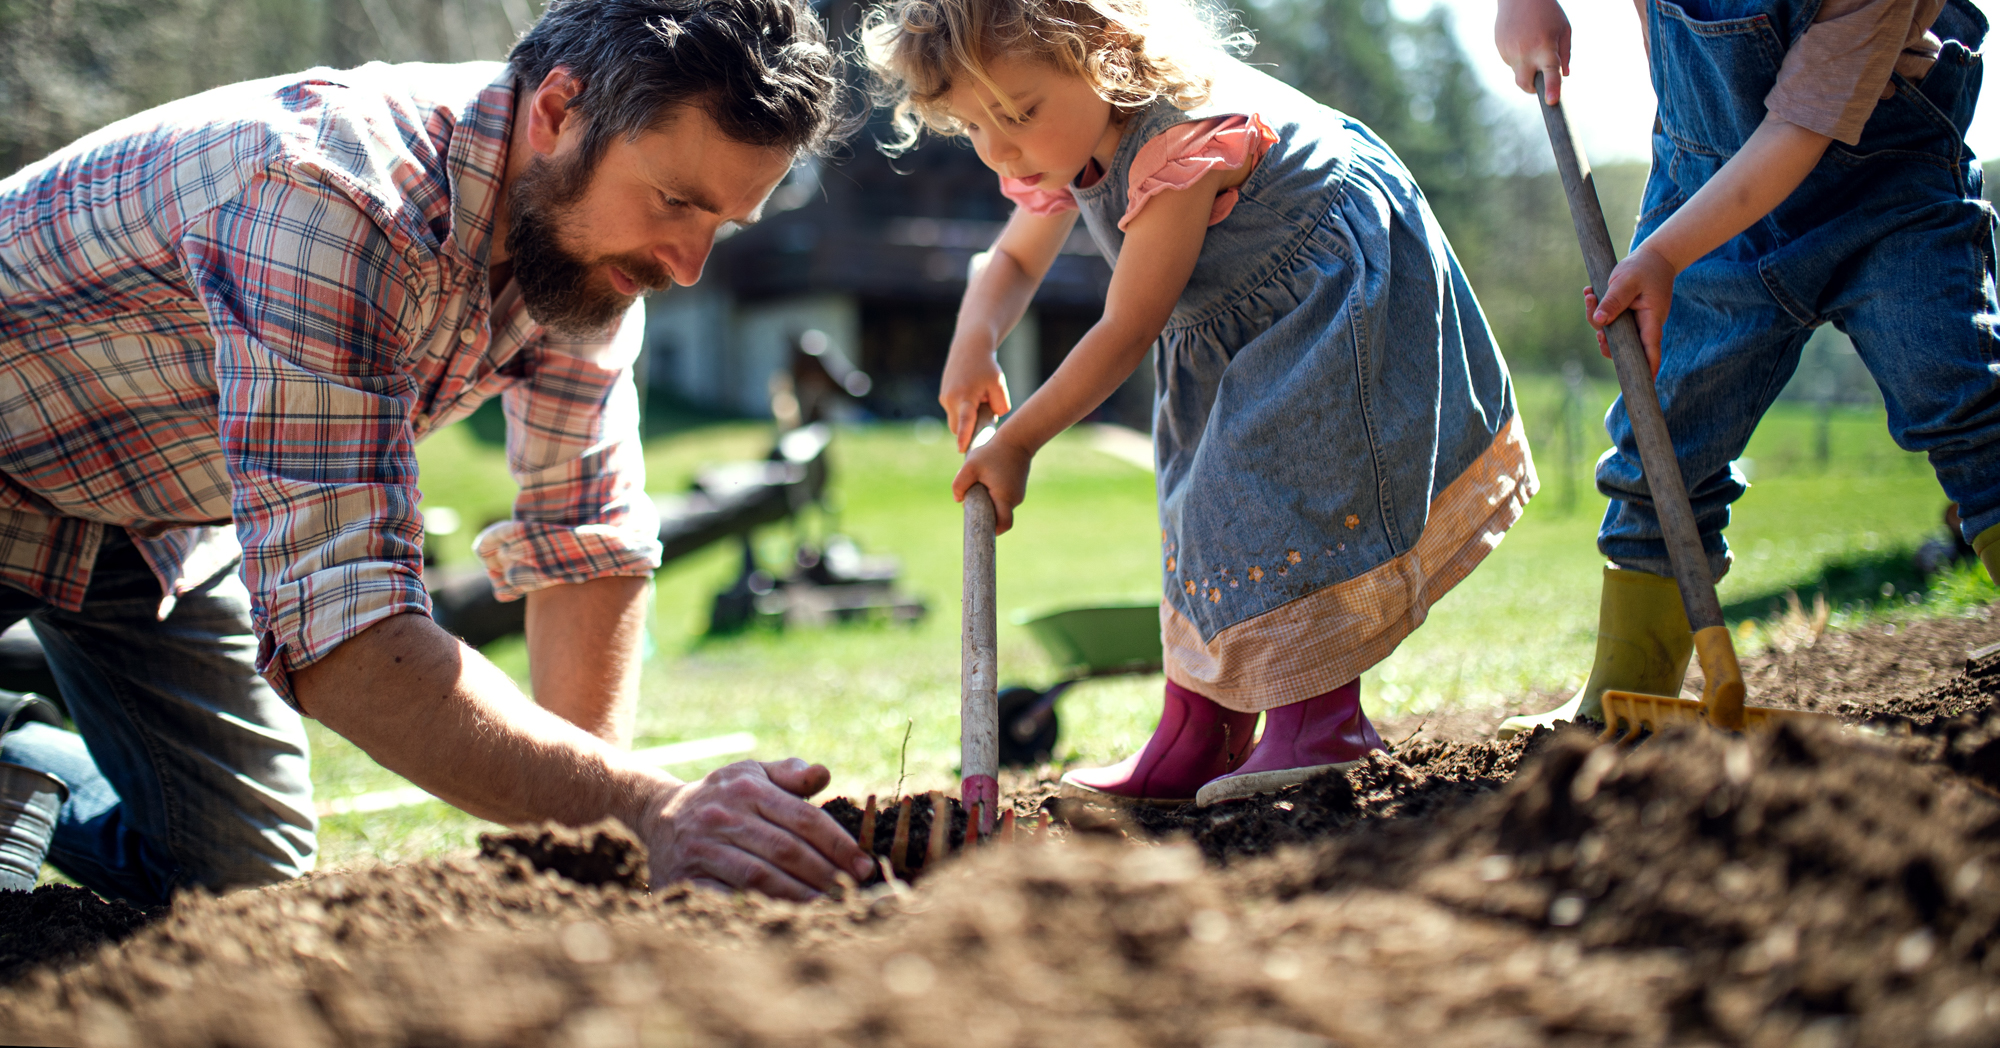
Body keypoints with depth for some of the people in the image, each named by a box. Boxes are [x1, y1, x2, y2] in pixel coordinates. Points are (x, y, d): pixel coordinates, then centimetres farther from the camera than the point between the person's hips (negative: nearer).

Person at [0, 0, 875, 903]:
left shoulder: (583, 224, -17)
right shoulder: (331, 197, -41)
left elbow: (586, 541, -10)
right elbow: (336, 629, -47)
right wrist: (645, 811, -55)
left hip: (152, 508, 7)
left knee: (245, 868, 4)